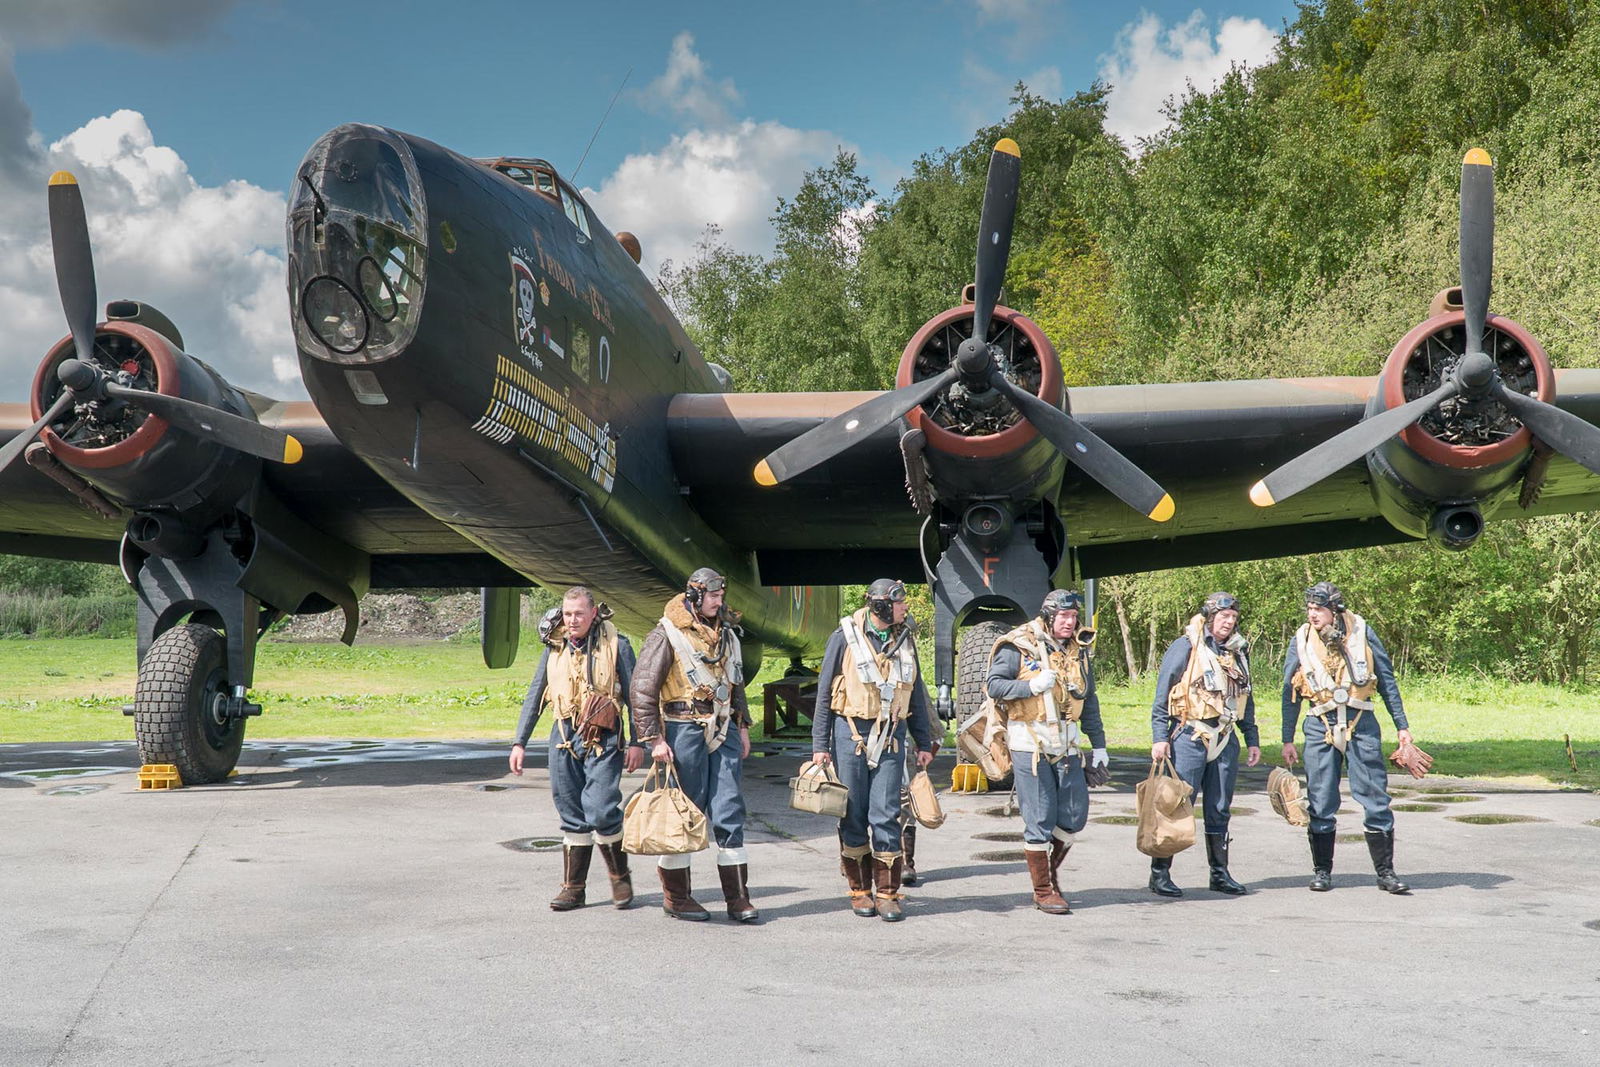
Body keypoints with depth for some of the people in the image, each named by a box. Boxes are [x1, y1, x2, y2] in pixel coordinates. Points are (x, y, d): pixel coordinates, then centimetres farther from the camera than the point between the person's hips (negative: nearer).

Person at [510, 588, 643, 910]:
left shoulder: (616, 645, -2)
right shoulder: (554, 648, 9)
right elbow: (535, 696, 15)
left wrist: (637, 743, -3)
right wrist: (519, 742, 11)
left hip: (603, 741, -4)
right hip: (564, 739, 4)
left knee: (601, 811, -12)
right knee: (572, 816, 7)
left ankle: (621, 877, 9)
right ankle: (573, 888, 15)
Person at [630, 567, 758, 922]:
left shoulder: (726, 633, 14)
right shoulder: (667, 634, -7)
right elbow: (642, 689, -9)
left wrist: (742, 726, 20)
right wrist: (654, 738, -13)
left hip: (723, 730, 6)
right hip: (684, 730, -6)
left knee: (730, 811, 2)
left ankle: (737, 897, 6)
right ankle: (676, 896, 14)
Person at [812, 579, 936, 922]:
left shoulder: (905, 639, 7)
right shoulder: (846, 636, -5)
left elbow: (916, 694, 15)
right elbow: (824, 692, -1)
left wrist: (924, 743, 13)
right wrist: (820, 744, -5)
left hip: (891, 736, 2)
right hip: (851, 733, -2)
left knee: (886, 815, -3)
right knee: (854, 816, 4)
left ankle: (887, 893, 4)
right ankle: (860, 891, 16)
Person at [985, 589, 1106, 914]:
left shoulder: (1079, 650, 13)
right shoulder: (1019, 645, -5)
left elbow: (1089, 701, 19)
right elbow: (994, 685, -9)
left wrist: (1098, 744, 18)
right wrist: (1031, 686, -22)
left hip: (1067, 744, 6)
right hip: (1029, 743, -6)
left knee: (1075, 814, 6)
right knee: (1039, 818, -3)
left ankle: (1051, 870, 28)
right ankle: (1043, 890, 8)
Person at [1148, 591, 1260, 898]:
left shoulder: (1238, 652, 14)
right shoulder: (1186, 647, -6)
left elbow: (1246, 700, 22)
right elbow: (1162, 696, -7)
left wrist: (1252, 740, 18)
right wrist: (1159, 737, -13)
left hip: (1226, 740, 6)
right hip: (1189, 737, -6)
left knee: (1220, 811, 11)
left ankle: (1220, 874, 20)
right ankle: (1160, 873, 2)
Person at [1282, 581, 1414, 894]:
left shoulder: (1361, 631, 1)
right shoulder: (1301, 640, 4)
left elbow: (1386, 679, 8)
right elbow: (1290, 693, 11)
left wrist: (1402, 725, 6)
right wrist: (1287, 739, 9)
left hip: (1361, 725, -1)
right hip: (1320, 727, 1)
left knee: (1375, 798, -1)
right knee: (1321, 803, 4)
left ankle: (1385, 872, 7)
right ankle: (1322, 871, 15)